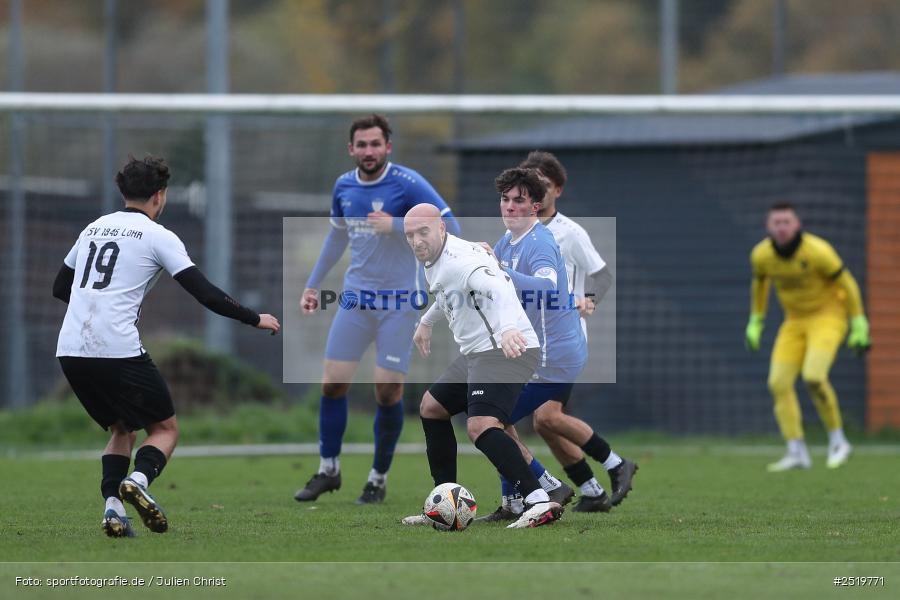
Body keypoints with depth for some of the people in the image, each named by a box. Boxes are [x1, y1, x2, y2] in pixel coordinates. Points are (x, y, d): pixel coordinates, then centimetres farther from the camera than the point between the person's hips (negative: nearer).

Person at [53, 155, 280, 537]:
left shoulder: (93, 229, 18)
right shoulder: (158, 236, 1)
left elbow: (60, 287, 28)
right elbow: (206, 295, -3)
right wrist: (255, 319, 9)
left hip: (70, 350, 6)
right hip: (119, 351, -6)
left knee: (122, 429, 22)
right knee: (165, 428, 11)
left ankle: (112, 507, 1)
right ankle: (139, 480, -19)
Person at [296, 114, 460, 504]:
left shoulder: (408, 184, -12)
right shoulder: (344, 186, 5)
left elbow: (449, 226, -16)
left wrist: (396, 226, -23)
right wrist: (314, 284, 24)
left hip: (398, 301, -5)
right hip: (355, 297, 5)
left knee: (388, 389, -5)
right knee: (332, 382, -2)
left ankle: (379, 478, 10)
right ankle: (328, 470, 14)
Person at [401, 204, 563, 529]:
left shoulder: (459, 259, -19)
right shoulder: (434, 261, 14)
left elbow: (499, 288, -37)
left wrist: (507, 328, -55)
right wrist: (426, 322, 52)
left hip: (507, 350, -11)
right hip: (477, 353, 11)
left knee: (481, 426, -28)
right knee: (431, 408, 22)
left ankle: (539, 502, -39)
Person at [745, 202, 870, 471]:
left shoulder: (817, 251, -25)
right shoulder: (761, 254, -10)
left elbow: (847, 284, -13)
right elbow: (759, 283, 13)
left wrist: (859, 327, -11)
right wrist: (755, 322, 16)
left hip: (828, 316, -6)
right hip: (795, 321, 6)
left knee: (813, 376, -26)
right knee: (779, 383, -9)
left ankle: (837, 441, -8)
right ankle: (797, 453, -5)